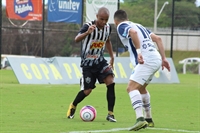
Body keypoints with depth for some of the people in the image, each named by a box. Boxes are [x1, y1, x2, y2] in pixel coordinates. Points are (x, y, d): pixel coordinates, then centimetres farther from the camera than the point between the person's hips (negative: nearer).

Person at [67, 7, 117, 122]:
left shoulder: (108, 27, -2)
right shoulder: (88, 26, -20)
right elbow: (76, 39, -37)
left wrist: (112, 57, 16)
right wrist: (87, 32, -56)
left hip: (100, 61, 4)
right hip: (88, 63, -4)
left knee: (110, 81, -18)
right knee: (87, 90, -3)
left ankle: (110, 114, -13)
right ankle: (73, 106, 30)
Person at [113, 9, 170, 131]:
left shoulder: (121, 26, 4)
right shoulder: (139, 26, 27)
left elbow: (133, 32, -20)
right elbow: (157, 38, 20)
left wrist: (139, 52, -27)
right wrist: (164, 58, 18)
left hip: (147, 60, -8)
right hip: (156, 59, 8)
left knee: (132, 88, -13)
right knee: (141, 88, 26)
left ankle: (140, 119, -30)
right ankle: (149, 120, 35)